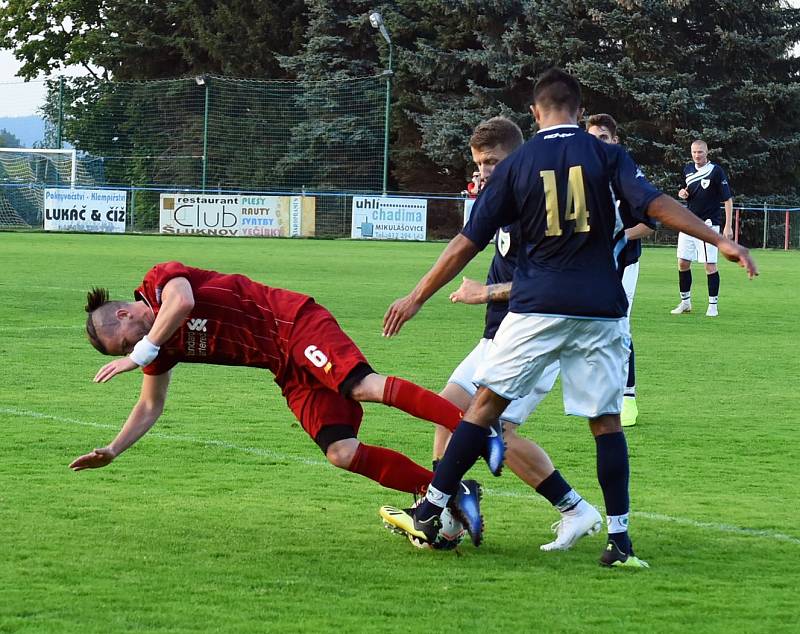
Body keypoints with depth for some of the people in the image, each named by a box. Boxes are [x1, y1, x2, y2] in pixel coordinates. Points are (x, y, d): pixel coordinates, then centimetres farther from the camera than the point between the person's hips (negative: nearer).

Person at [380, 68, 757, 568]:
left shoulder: (516, 165, 4)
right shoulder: (607, 156, 3)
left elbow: (468, 242, 4)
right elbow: (654, 203, -12)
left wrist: (418, 297, 11)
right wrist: (719, 240, -13)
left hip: (537, 307, 0)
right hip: (600, 308, 1)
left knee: (486, 403, 5)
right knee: (606, 419, 7)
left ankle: (430, 512, 6)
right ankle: (619, 540, 5)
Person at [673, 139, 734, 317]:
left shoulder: (716, 171, -10)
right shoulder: (688, 170, 9)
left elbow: (728, 199, -10)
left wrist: (728, 226, -15)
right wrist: (683, 193, 1)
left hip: (708, 224, -6)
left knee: (710, 265, -7)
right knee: (683, 262, 5)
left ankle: (713, 305, 1)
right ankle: (685, 302, 18)